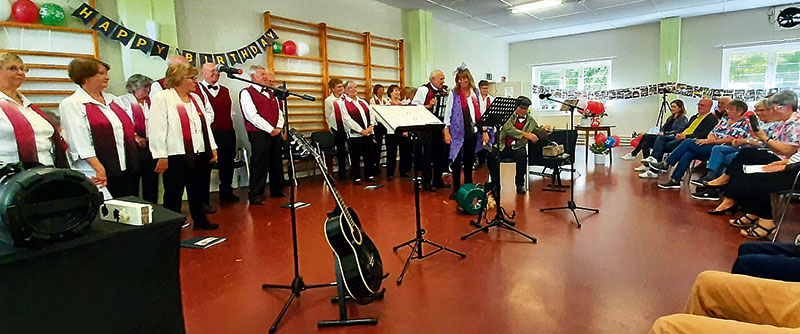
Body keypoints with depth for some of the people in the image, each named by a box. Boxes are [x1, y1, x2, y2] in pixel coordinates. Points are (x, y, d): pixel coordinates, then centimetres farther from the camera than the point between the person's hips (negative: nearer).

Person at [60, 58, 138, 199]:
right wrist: (99, 168, -20)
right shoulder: (71, 104, -5)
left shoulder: (112, 99, 16)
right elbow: (80, 142, -14)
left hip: (126, 169, 7)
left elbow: (127, 126, 24)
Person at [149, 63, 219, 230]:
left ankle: (200, 220, 29)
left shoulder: (195, 98, 15)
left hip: (199, 155, 7)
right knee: (174, 194, 5)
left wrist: (212, 148, 13)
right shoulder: (162, 98, -7)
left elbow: (205, 125, 17)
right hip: (176, 156, -7)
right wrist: (161, 156, -16)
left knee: (198, 190, 16)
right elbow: (156, 129, -13)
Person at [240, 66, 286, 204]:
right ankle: (255, 195, 5)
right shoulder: (246, 93, -3)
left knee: (277, 163, 12)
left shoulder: (271, 93, 20)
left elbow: (279, 112, 17)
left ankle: (277, 190, 25)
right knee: (259, 165, -5)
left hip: (275, 133, 7)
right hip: (259, 134, -7)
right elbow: (252, 116, -13)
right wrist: (270, 129, -14)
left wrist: (278, 127, -2)